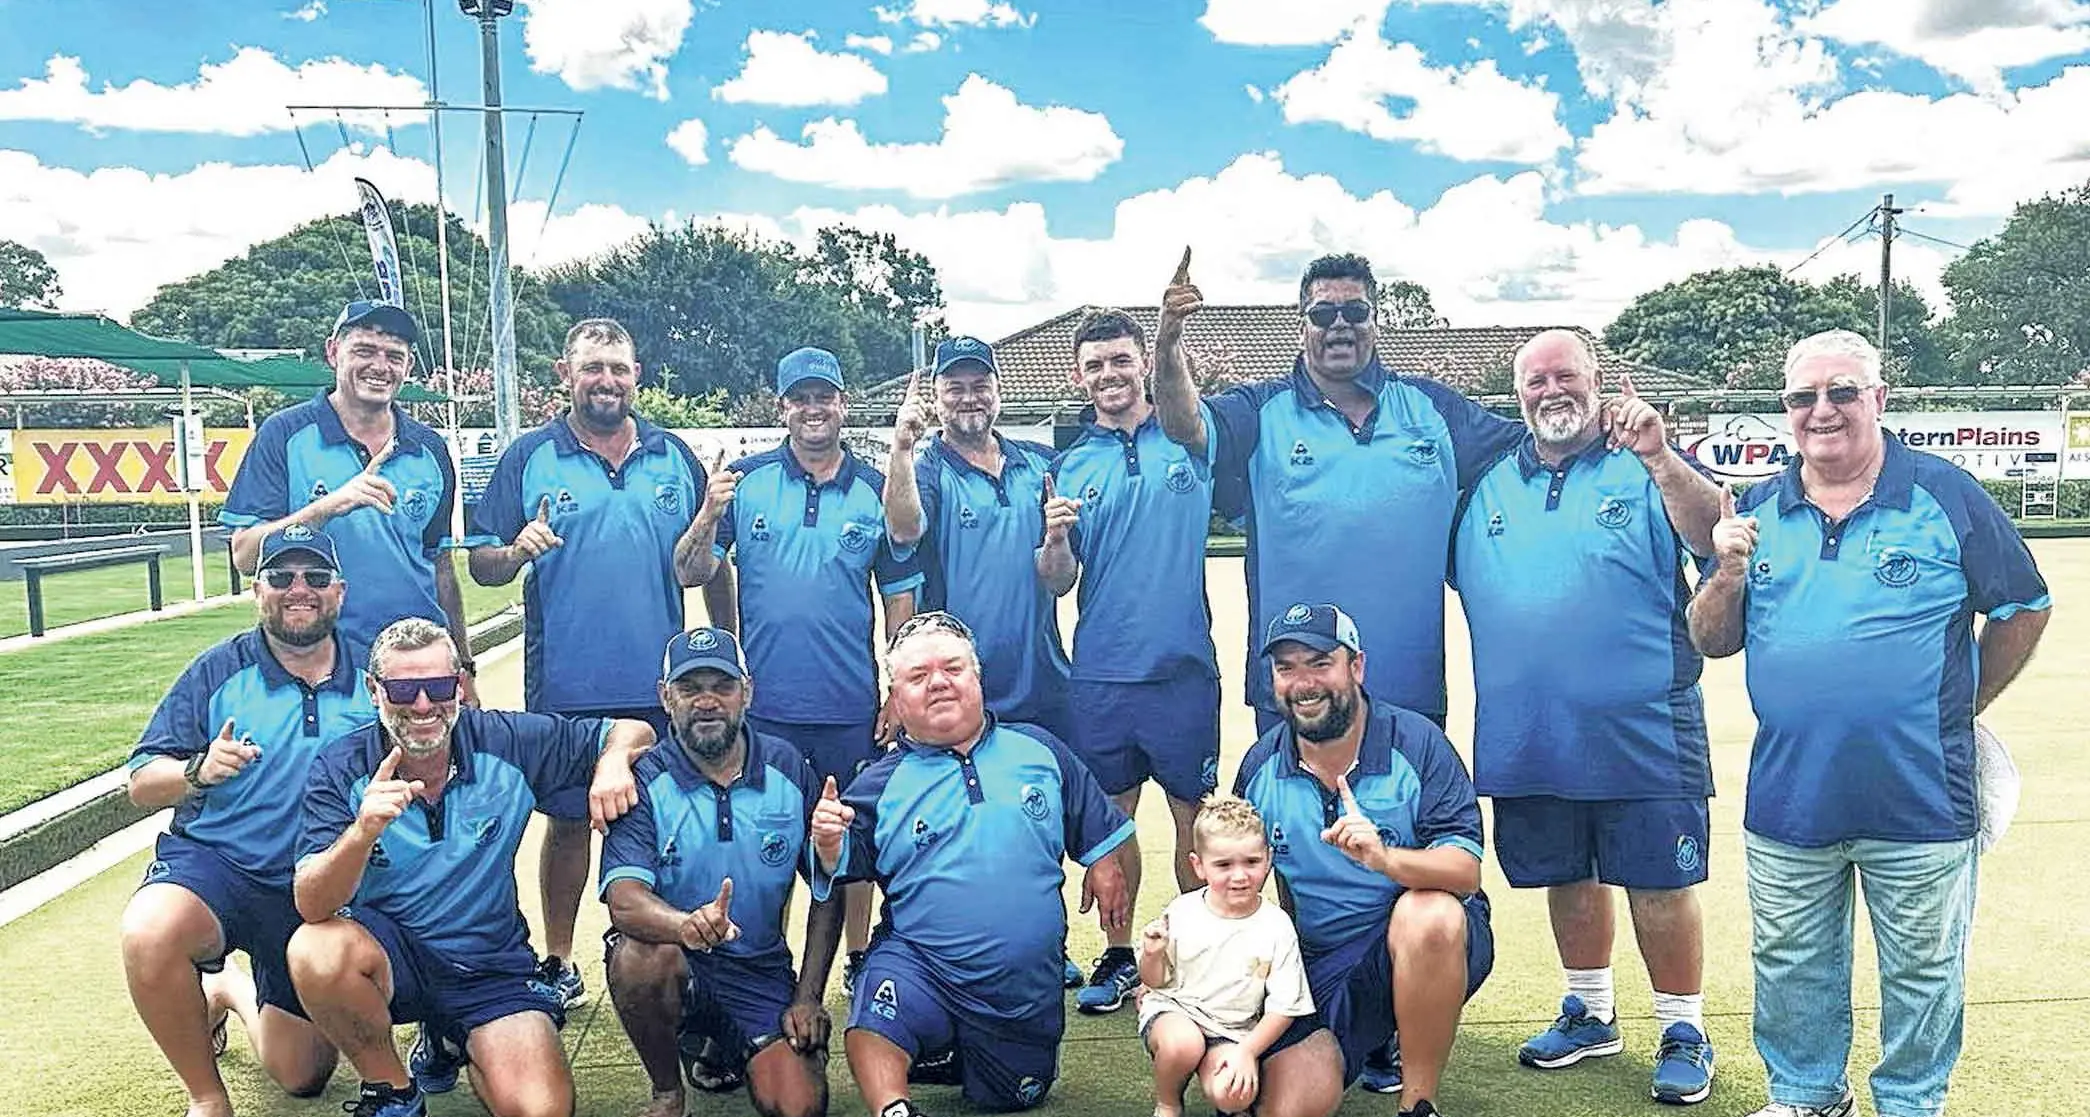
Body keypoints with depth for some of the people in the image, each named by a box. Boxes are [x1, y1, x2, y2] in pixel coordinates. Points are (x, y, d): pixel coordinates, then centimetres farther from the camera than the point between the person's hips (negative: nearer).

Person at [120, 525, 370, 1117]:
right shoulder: (220, 670, -4)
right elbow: (142, 784, -5)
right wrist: (200, 770, -26)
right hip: (215, 862, -2)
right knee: (149, 935, -37)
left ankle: (233, 989, 44)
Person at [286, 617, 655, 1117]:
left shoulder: (506, 744, -9)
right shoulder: (341, 769, -11)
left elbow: (632, 731, 1)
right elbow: (312, 906, -23)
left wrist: (613, 763, -23)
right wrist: (364, 830, -42)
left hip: (490, 965, 1)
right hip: (387, 951, -1)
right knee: (316, 953, -34)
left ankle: (448, 1041, 16)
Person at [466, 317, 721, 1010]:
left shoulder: (674, 457, 6)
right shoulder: (529, 458, 1)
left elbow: (691, 568, 5)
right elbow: (481, 567, 1)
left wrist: (710, 519, -15)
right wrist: (516, 549, -20)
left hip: (658, 685, 1)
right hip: (564, 686, -1)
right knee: (568, 820, 10)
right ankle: (558, 961, 23)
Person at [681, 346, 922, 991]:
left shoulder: (876, 491, 4)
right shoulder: (744, 482, 1)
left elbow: (900, 598, 8)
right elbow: (696, 577, 0)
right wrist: (709, 519, -18)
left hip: (852, 707, 1)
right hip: (764, 703, -1)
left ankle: (859, 957, 28)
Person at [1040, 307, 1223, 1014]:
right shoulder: (1069, 465, 6)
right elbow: (1058, 584, 3)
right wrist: (1056, 539, -16)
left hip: (1184, 667, -2)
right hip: (1100, 675, 2)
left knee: (1194, 816, 6)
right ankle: (1119, 957, 24)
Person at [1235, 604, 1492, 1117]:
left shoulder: (1415, 742, -11)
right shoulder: (1261, 766, 0)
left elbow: (1466, 873, -19)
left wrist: (1384, 857, -39)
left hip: (1432, 945, -3)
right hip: (1321, 967, 3)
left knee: (1429, 913, -37)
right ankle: (1375, 1039, 19)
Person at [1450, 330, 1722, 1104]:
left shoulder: (1643, 470, -3)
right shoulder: (1488, 485, 9)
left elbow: (1711, 536, -19)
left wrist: (1661, 459, -33)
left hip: (1640, 733, -4)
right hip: (1527, 735, 4)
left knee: (1658, 883, 4)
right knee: (1567, 877, 18)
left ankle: (1683, 1031, 21)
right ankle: (1589, 1012, 35)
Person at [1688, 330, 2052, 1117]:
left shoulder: (1947, 497, -5)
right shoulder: (1757, 513, 4)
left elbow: (2024, 610, 4)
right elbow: (1711, 641, 5)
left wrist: (1960, 706, 4)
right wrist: (1730, 574, -13)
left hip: (1920, 803, -3)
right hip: (1787, 797, 3)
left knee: (1922, 970, 13)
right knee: (1791, 966, 16)